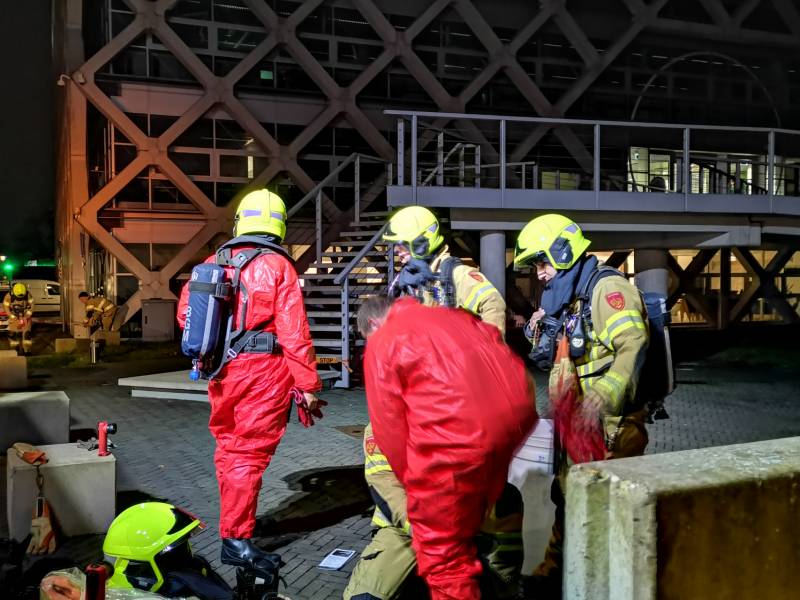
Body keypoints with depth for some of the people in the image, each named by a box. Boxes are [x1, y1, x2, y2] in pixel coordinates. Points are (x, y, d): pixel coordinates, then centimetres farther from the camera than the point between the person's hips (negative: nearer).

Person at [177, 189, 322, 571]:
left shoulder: (214, 263, 7)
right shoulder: (278, 266, -9)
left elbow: (186, 313, 11)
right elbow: (294, 332, -14)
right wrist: (308, 385, -9)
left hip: (223, 371, 6)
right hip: (264, 371, -5)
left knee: (229, 446, 21)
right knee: (249, 453, 1)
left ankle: (235, 517, 38)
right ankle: (236, 538, 6)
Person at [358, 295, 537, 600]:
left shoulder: (380, 344, 9)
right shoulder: (448, 314, 27)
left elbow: (390, 427, 6)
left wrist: (415, 483, 19)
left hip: (462, 430, -8)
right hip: (518, 408, 8)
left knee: (441, 548, 10)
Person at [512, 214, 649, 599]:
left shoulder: (607, 287, -13)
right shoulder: (571, 298, 17)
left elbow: (633, 348, -27)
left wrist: (600, 400, -39)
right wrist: (543, 331, 6)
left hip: (612, 422, -10)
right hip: (583, 421, 10)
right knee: (570, 496, 17)